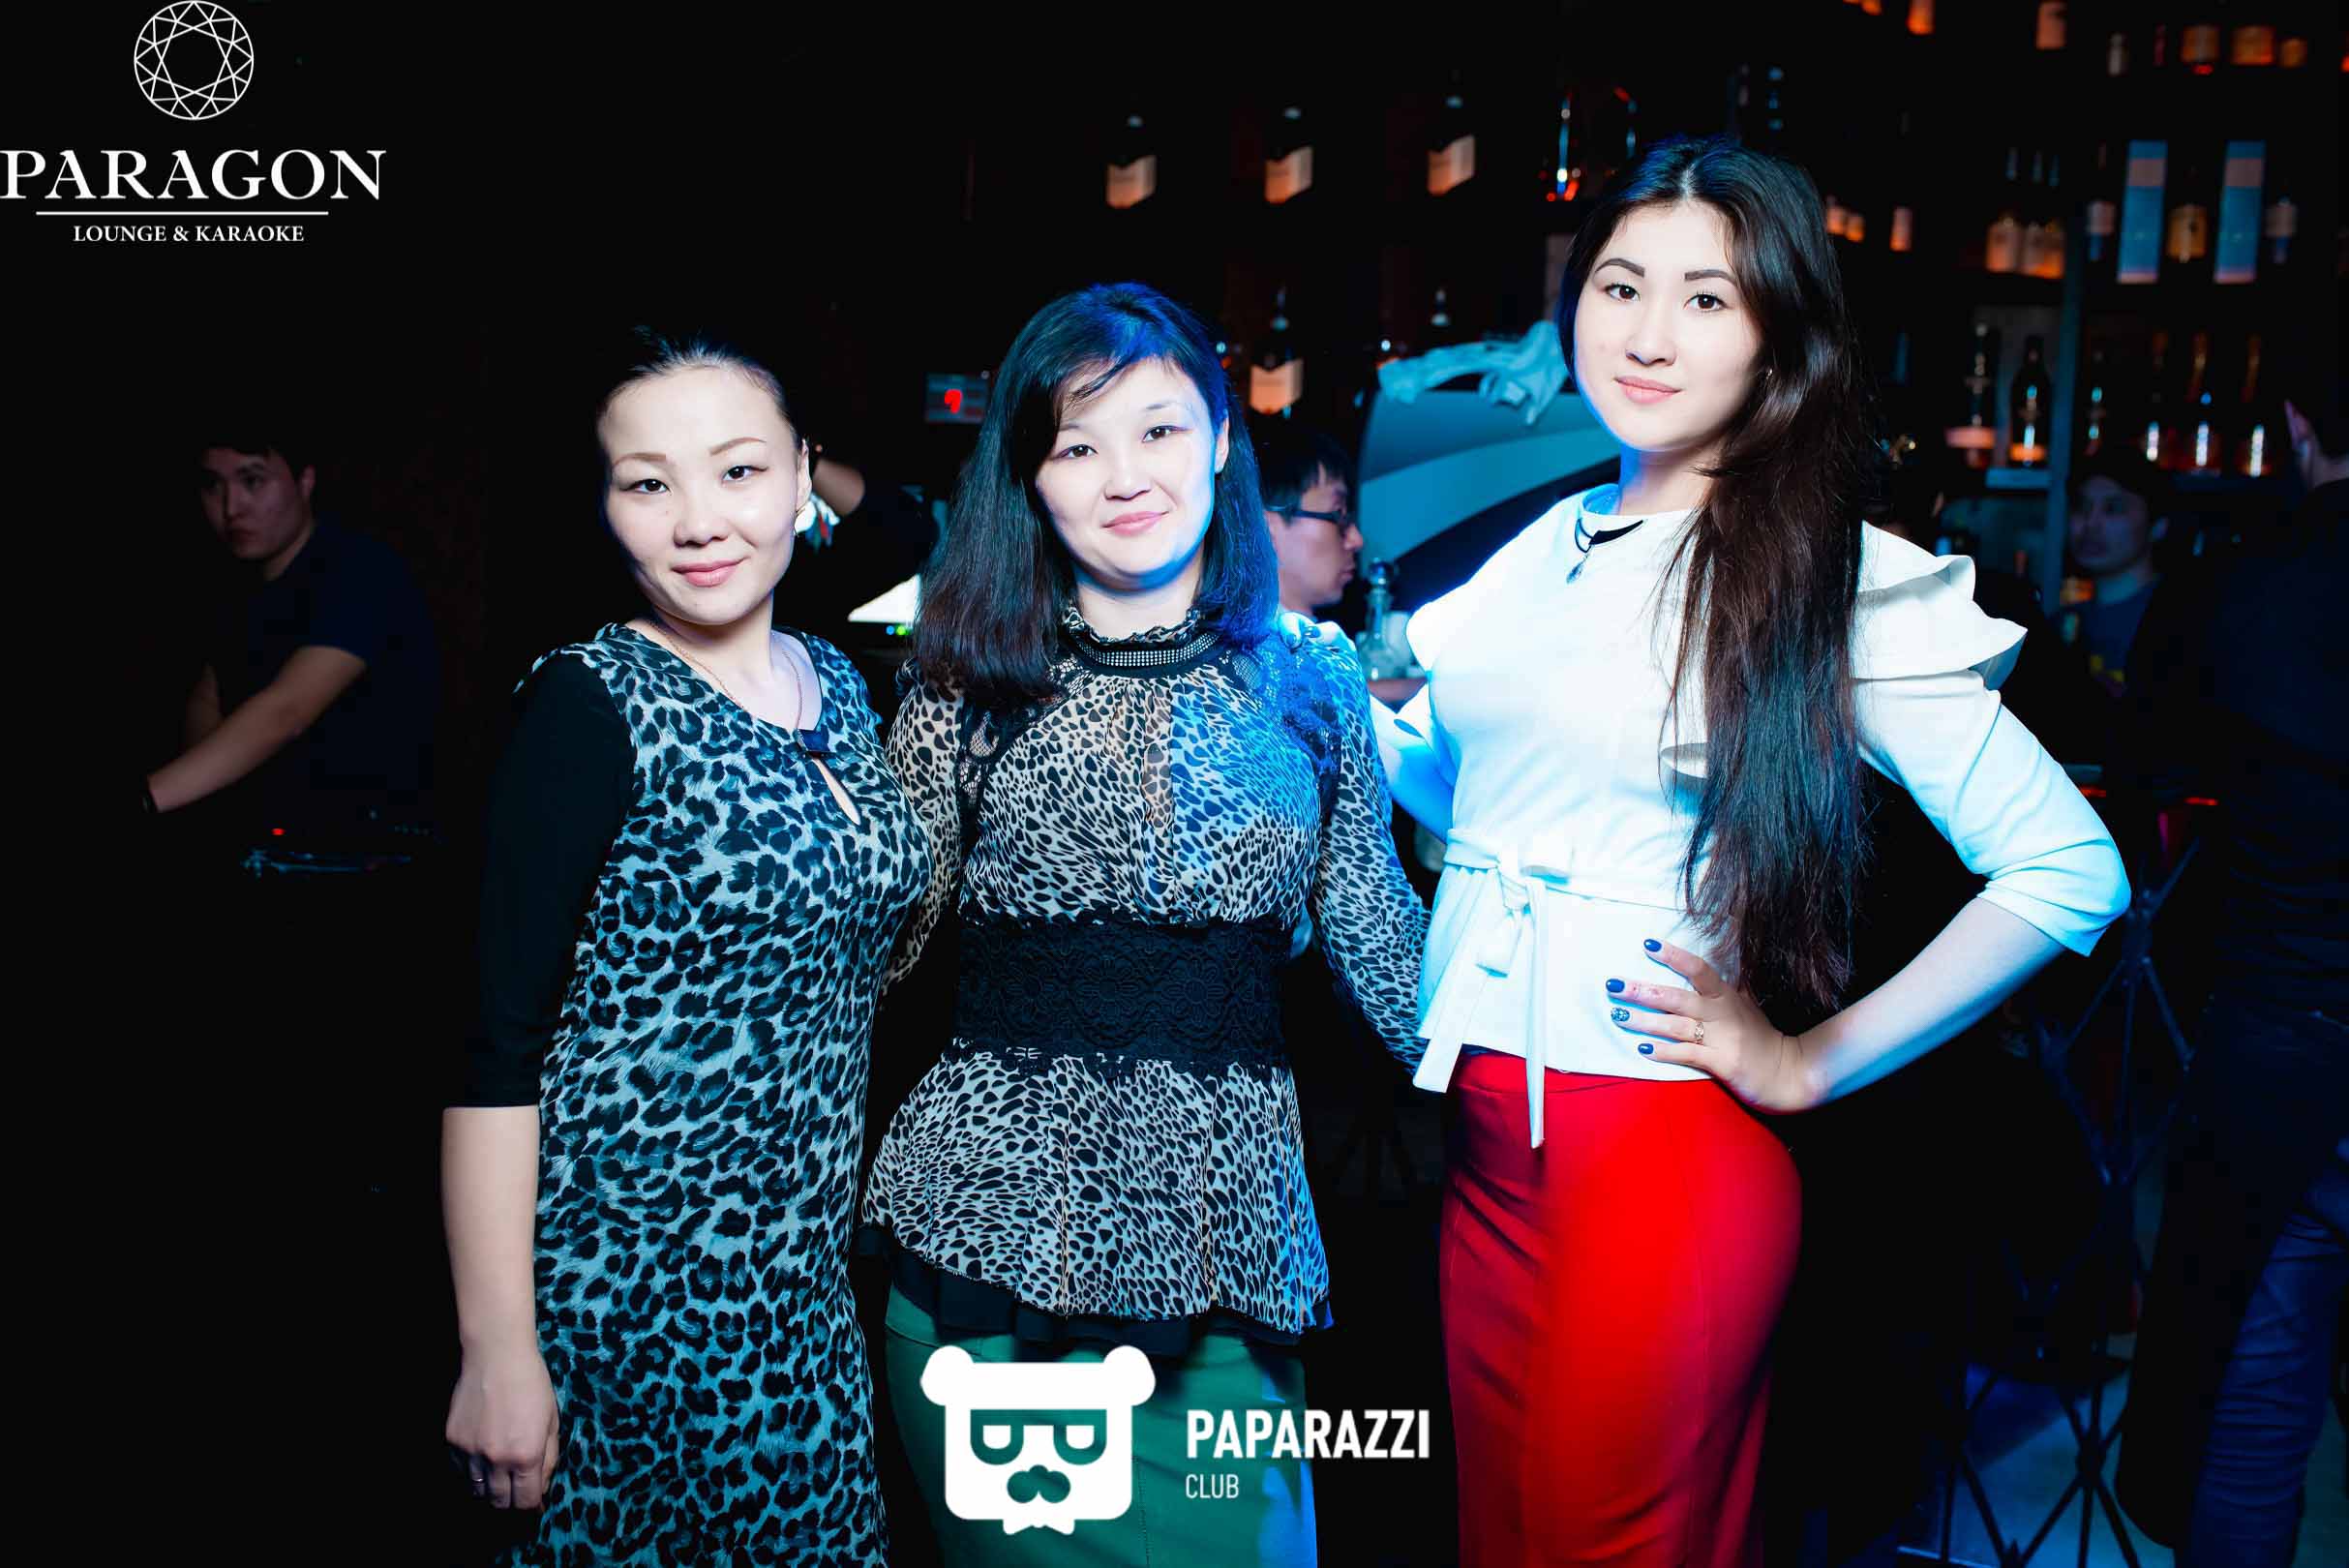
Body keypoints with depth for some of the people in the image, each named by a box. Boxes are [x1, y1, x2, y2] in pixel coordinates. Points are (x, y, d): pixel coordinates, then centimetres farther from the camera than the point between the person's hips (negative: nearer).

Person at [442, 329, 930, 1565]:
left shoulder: (834, 683, 4)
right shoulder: (592, 706, -14)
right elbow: (496, 1047, -15)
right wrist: (499, 1354, -16)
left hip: (807, 1279, 6)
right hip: (622, 1288, -6)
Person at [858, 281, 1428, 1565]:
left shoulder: (1308, 682, 5)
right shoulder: (971, 687, 1)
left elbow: (1376, 935, 10)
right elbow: (877, 938, 4)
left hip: (1224, 1225, 1)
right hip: (992, 1216, -1)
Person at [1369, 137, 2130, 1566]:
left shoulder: (1833, 580, -9)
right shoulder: (1546, 545, 8)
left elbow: (2069, 870, -12)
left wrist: (1807, 1067, -11)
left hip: (1661, 1152, -5)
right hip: (1479, 1126, 6)